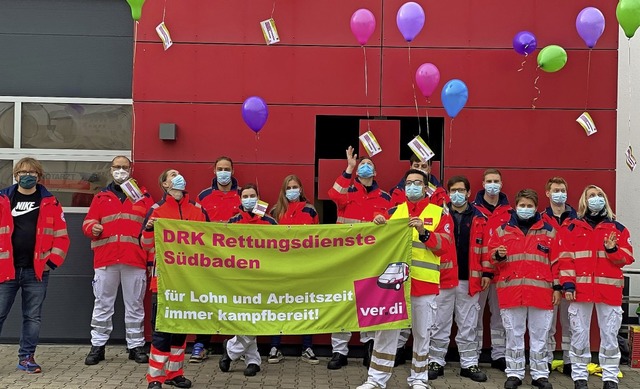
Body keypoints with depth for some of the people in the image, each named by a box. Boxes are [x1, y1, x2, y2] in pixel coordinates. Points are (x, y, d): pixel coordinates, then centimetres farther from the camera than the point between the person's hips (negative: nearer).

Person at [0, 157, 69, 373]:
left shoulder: (50, 203, 5)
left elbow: (61, 237, 6)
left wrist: (52, 262, -2)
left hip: (37, 271, 1)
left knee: (32, 317, 8)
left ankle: (26, 357, 19)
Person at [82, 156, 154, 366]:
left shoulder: (143, 196, 12)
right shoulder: (101, 197, 14)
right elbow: (88, 223, 10)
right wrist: (93, 229, -12)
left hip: (135, 260, -1)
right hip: (105, 259, 1)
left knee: (135, 305, 5)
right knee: (102, 305, 5)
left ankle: (136, 346, 14)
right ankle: (97, 346, 14)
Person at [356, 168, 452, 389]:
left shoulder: (440, 213, 4)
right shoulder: (394, 211, 11)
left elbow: (444, 245, -6)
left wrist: (424, 232, -21)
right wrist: (379, 226, -7)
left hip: (424, 282, -1)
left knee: (422, 332, 9)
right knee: (386, 330, 4)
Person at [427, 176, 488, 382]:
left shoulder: (479, 218, 6)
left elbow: (484, 247, 6)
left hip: (469, 279, 2)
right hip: (443, 277, -1)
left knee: (468, 325, 10)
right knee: (440, 323, 7)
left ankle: (469, 363, 19)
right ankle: (436, 361, 16)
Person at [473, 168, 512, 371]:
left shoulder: (509, 211, 8)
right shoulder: (474, 209, -2)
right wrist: (483, 262, -11)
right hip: (478, 269, -3)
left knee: (500, 314, 10)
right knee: (476, 313, 4)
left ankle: (499, 355, 19)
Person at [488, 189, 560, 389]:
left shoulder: (548, 231, 9)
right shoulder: (503, 230, 9)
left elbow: (555, 261, 8)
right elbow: (491, 254, 9)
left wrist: (557, 287, 3)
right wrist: (498, 255, -13)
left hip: (541, 291, 0)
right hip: (511, 290, 0)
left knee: (539, 335, 7)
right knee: (514, 335, 6)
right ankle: (514, 373, 16)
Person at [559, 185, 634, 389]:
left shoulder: (618, 228, 9)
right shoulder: (573, 228, 7)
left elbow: (626, 258, 5)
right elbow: (565, 259, 1)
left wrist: (613, 250, -14)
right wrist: (567, 284, -9)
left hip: (609, 290, 1)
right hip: (581, 290, 0)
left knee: (609, 336, 5)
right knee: (579, 336, 4)